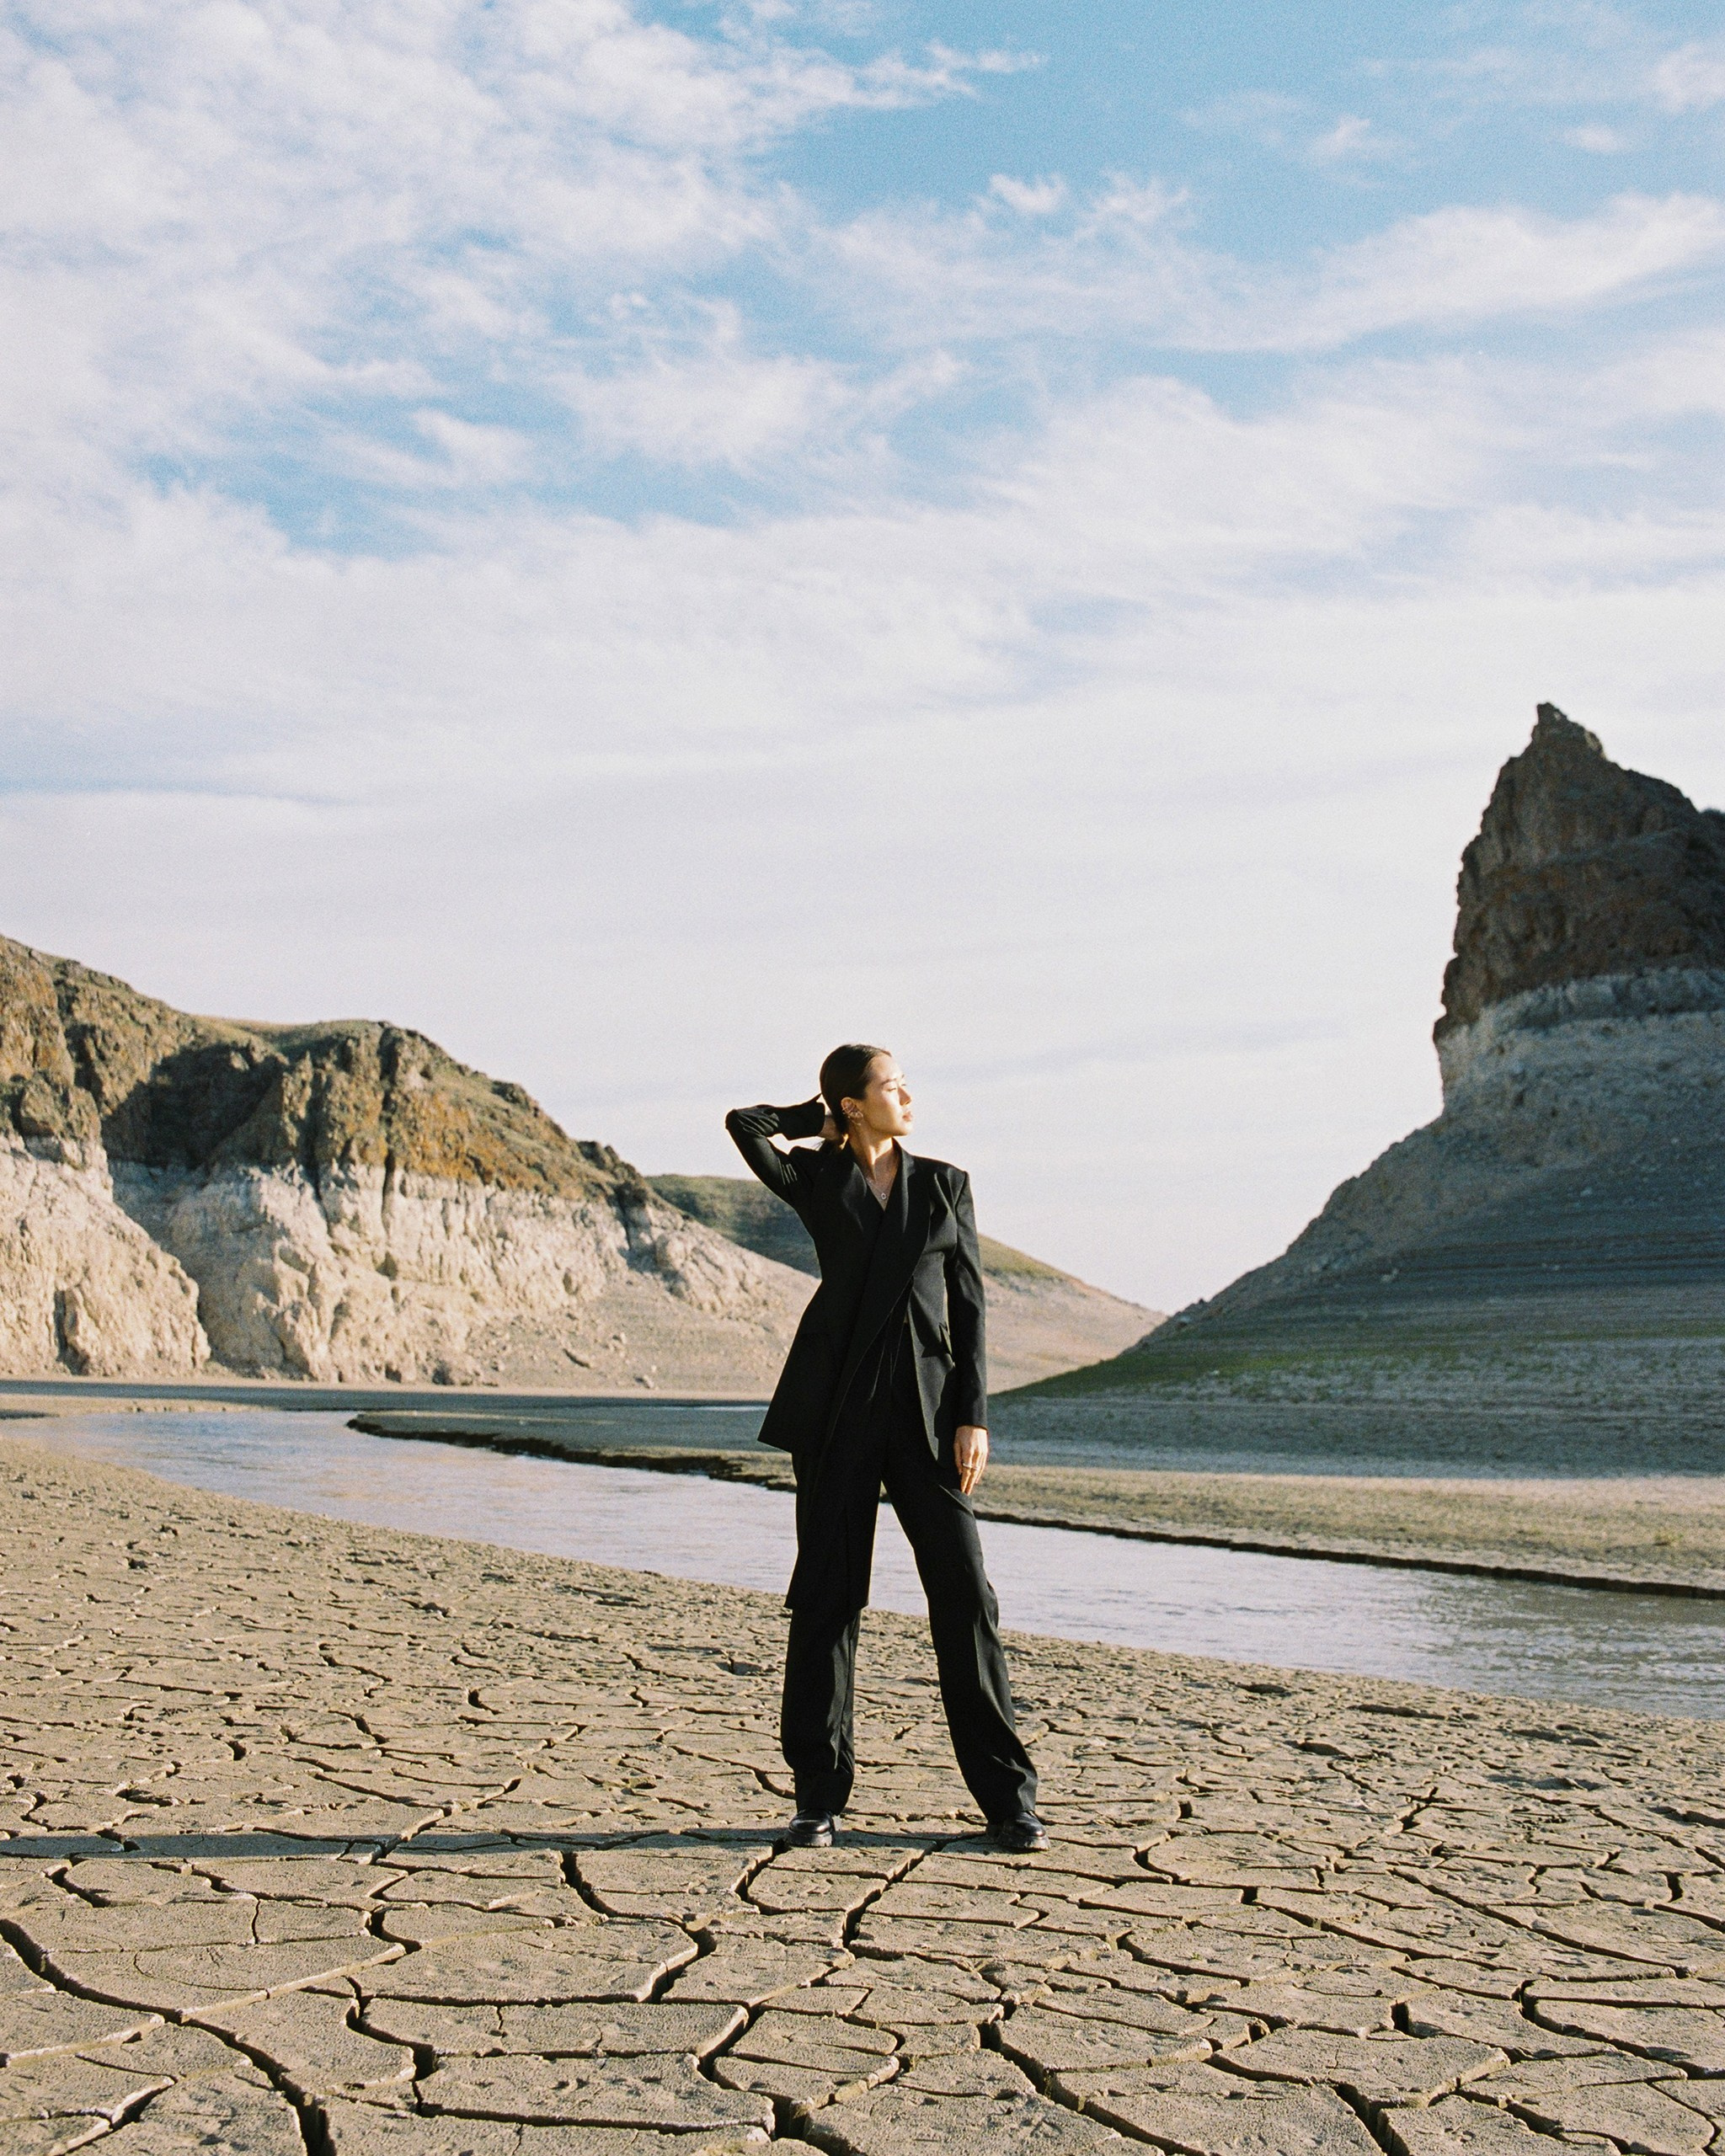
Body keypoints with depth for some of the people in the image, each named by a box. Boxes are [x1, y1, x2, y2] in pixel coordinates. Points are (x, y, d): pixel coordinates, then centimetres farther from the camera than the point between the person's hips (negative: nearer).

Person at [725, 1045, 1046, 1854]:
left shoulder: (944, 1183, 10)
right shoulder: (816, 1181, 6)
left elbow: (969, 1304, 7)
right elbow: (745, 1125, -11)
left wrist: (974, 1416, -2)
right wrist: (817, 1121, 8)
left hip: (927, 1409, 1)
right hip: (837, 1408, -1)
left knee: (965, 1596, -2)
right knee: (827, 1598, 3)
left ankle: (1007, 1797, 7)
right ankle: (819, 1797, 12)